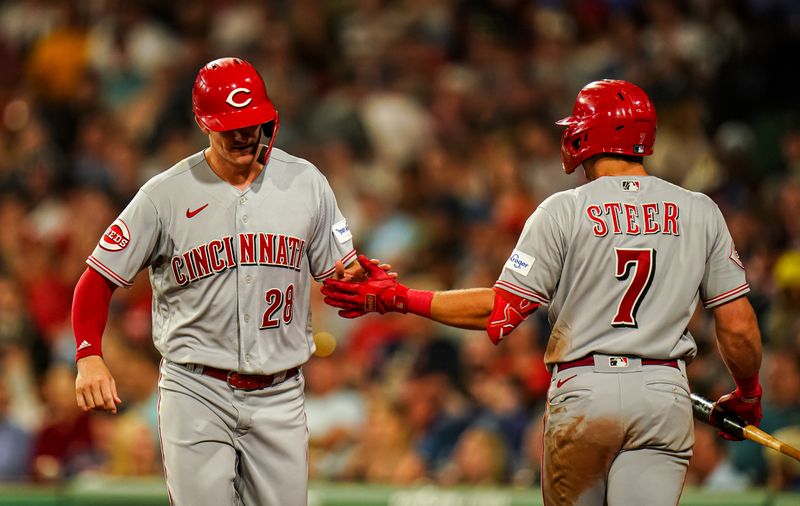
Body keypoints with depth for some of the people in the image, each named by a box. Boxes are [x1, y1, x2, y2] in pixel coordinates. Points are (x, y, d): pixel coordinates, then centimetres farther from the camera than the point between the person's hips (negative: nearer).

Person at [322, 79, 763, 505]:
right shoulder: (701, 212, 6)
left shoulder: (564, 211, -3)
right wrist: (748, 394, 23)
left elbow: (501, 310, -6)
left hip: (583, 392, -1)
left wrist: (397, 298, 2)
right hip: (665, 396, 1)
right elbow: (739, 327, 4)